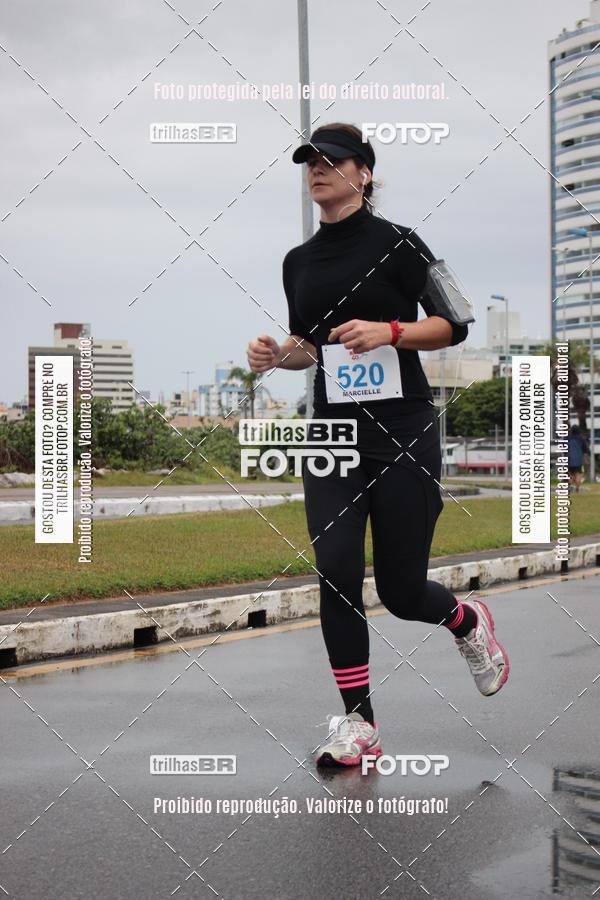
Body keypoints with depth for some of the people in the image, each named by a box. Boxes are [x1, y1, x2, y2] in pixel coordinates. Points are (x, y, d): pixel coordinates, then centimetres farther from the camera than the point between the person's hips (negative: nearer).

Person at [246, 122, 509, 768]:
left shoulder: (396, 243, -4)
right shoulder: (298, 261, 11)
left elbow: (454, 325, -4)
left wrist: (389, 331, -19)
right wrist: (277, 353, 0)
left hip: (403, 431, -4)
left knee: (401, 591, 1)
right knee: (336, 570, -9)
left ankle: (469, 623, 38)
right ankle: (358, 726, 5)